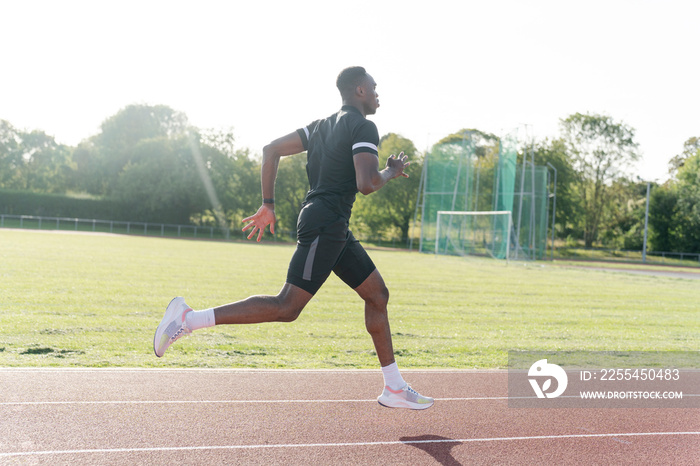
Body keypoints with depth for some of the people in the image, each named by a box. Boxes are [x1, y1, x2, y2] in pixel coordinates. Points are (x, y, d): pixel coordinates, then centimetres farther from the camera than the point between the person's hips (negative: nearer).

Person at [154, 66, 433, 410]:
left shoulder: (322, 126, 20)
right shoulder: (363, 127, -6)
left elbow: (271, 149, 16)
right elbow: (366, 184, -20)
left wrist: (268, 204, 16)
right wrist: (392, 171, 2)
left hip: (334, 230, 11)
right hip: (324, 224, -11)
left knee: (378, 294, 13)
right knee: (286, 308, -15)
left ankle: (394, 388, 17)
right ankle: (189, 319, -15)